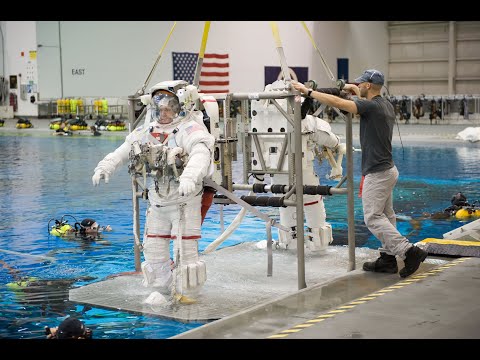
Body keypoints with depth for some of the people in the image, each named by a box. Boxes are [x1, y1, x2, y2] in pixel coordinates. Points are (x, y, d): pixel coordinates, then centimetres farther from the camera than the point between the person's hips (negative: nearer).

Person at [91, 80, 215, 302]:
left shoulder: (190, 130, -18)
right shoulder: (148, 130, 6)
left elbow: (201, 154, -36)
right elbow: (124, 150, 13)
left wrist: (189, 177, -54)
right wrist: (105, 166, -2)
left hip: (185, 200, -7)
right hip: (157, 200, 7)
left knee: (185, 251, -4)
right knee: (153, 250, 15)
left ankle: (187, 293, 14)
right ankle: (164, 290, 32)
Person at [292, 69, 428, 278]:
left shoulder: (371, 106, -18)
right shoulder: (386, 105, 10)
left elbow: (337, 103, -25)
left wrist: (308, 91, -19)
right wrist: (357, 93, 41)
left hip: (377, 173, -10)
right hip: (387, 169, 10)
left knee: (373, 217, -7)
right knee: (385, 215, 13)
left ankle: (410, 251, -12)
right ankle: (387, 259, 18)